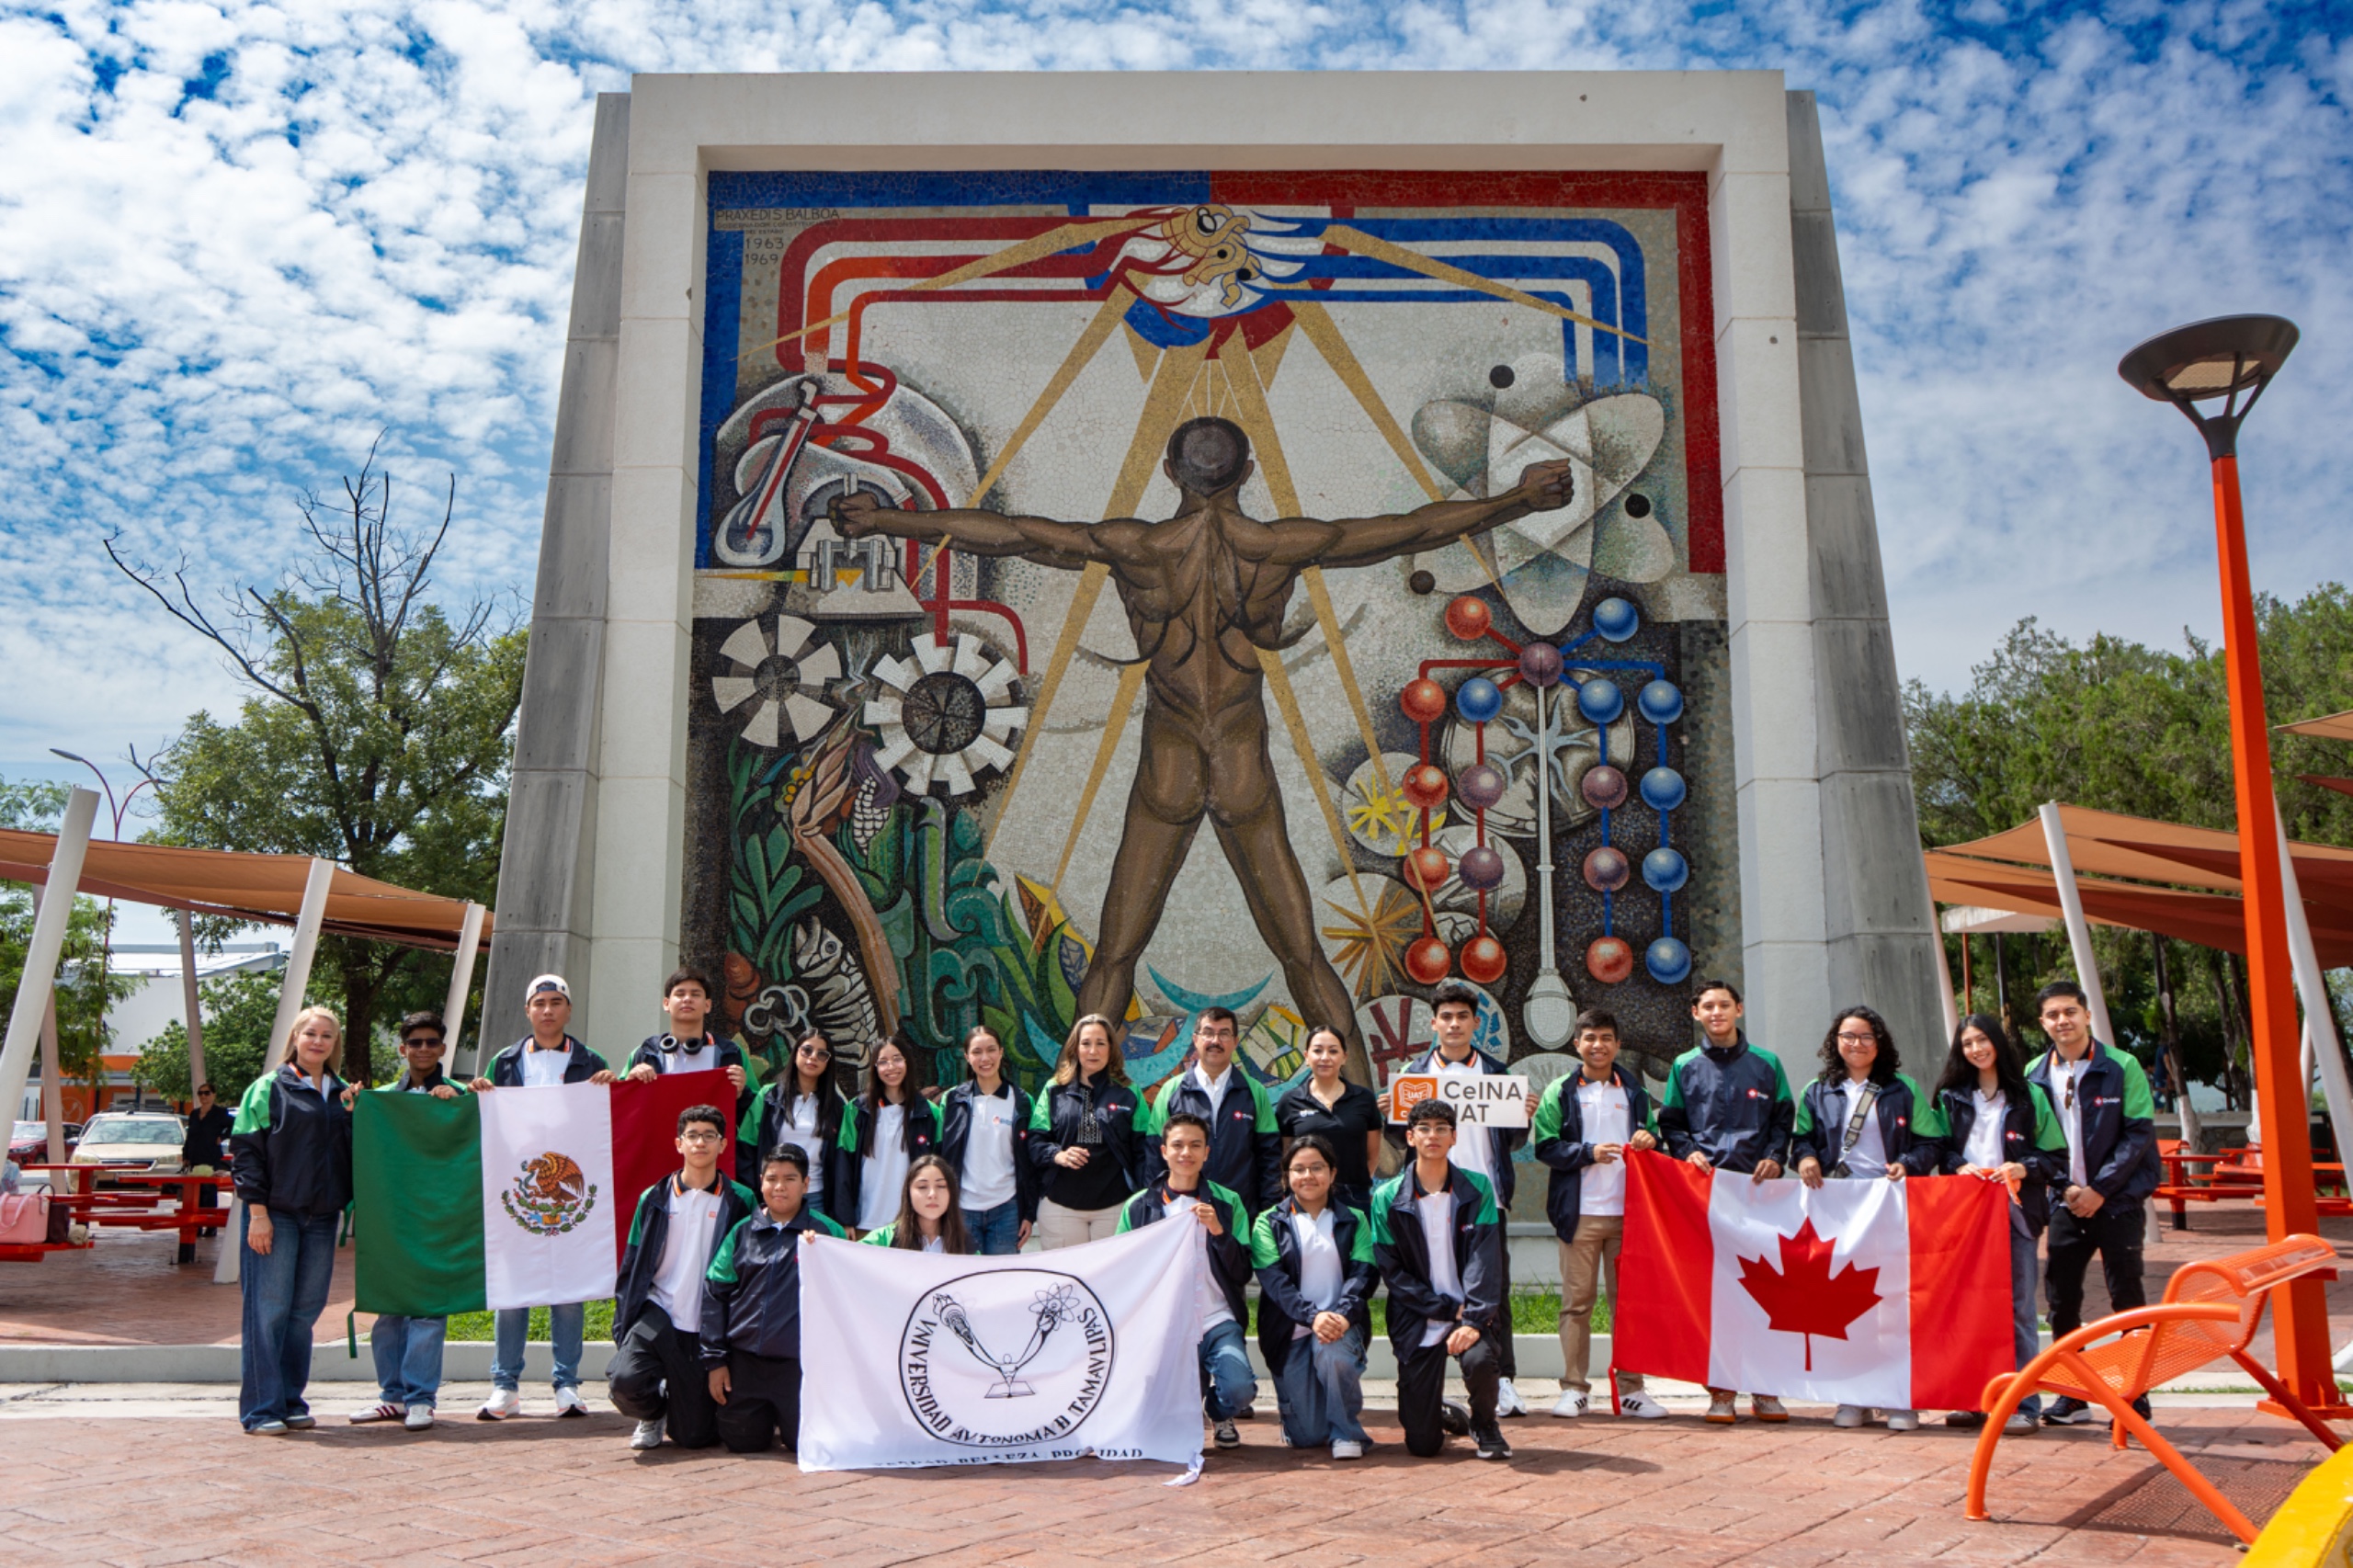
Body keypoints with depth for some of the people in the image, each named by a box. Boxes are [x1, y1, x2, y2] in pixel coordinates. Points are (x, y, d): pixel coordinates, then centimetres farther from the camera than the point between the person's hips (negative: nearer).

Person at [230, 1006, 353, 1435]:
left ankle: (291, 1401, 16)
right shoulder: (268, 1089, 0)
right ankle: (261, 1408, 2)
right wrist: (257, 1211, -11)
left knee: (305, 1311, 8)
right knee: (269, 1311, -4)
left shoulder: (343, 1095, 15)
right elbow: (245, 1150, -5)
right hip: (275, 1215, -5)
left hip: (322, 1217, 5)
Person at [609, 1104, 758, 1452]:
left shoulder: (740, 1202, 2)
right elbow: (632, 1269, 7)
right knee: (624, 1380, -27)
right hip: (658, 1315, 1)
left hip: (709, 1328, -1)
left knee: (695, 1437, -2)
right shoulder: (655, 1199, 5)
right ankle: (655, 1411, 9)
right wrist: (622, 1329, 1)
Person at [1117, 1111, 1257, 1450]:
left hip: (1218, 1321, 0)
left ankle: (1219, 1413, 11)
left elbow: (1243, 1275, 0)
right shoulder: (1138, 1207, 6)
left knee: (1239, 1389, -26)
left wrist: (1218, 1231, -15)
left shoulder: (1227, 1203, 5)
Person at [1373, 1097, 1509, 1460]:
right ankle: (1447, 1416, 34)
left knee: (1480, 1360, -34)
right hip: (1417, 1321, 0)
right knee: (1422, 1444, -6)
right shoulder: (1387, 1198, -2)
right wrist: (1448, 1308, -12)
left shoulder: (1477, 1189, 0)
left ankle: (1485, 1424, 3)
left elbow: (1485, 1259, -8)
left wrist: (1472, 1320, -21)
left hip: (1469, 1312, 0)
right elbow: (1391, 1270, -4)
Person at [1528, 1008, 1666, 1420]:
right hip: (1580, 1211, -2)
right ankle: (1574, 1388, 6)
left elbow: (1650, 1141, 17)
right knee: (1577, 1301, 0)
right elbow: (1546, 1146, -2)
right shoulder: (1560, 1092, 5)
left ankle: (1631, 1389, 11)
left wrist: (1648, 1139, -5)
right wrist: (1589, 1152, -15)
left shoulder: (1633, 1091, 14)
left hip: (1626, 1210, 2)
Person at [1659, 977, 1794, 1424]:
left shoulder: (1766, 1064, 12)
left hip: (1757, 1186, 0)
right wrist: (1687, 1151, -3)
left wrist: (1774, 1156, -2)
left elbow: (1784, 1119, 14)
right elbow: (1669, 1122, 15)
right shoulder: (1684, 1067, 12)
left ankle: (1764, 1389, 5)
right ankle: (1721, 1391, 2)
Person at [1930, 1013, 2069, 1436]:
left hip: (2016, 1210, -2)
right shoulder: (1951, 1098, 13)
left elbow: (2055, 1155, 5)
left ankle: (2024, 1403, 2)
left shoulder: (2029, 1096, 6)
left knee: (2017, 1306, -3)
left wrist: (2024, 1168, -12)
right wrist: (1959, 1166, -7)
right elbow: (1941, 1148, 13)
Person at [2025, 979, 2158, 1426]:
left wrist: (2100, 1188, -12)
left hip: (2117, 1200, -3)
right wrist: (2064, 1186, -6)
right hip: (2066, 1203, 3)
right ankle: (2072, 1396, 15)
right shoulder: (2034, 1075, 5)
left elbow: (2139, 1133, -7)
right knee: (2060, 1299, 4)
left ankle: (2136, 1395, 9)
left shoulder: (2122, 1067, -4)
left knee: (2127, 1298, -1)